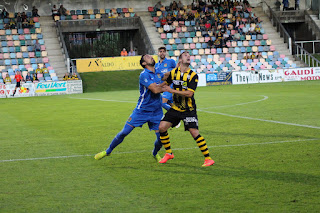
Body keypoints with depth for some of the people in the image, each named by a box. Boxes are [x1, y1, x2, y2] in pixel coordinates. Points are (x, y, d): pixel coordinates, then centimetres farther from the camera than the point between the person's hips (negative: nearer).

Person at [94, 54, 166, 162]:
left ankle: (155, 153, 29)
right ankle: (108, 151, 18)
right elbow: (155, 90, -21)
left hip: (156, 112, 5)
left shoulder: (159, 74, 8)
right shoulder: (144, 75, -14)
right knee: (124, 132, -4)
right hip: (142, 110, -4)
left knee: (161, 137, -4)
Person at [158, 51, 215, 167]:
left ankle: (208, 158, -6)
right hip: (175, 108, 4)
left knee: (194, 132, -14)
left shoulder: (193, 75, -9)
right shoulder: (173, 73, 2)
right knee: (162, 127, -5)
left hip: (188, 109, -4)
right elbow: (164, 84, 21)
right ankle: (169, 153, 14)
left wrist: (172, 91, -21)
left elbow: (189, 93, -20)